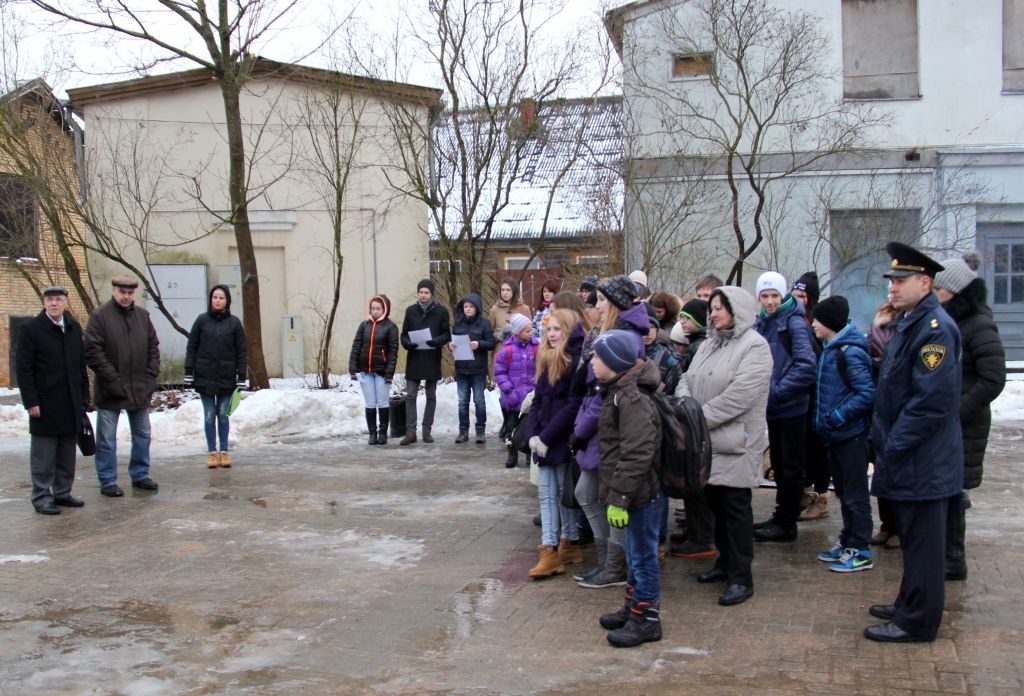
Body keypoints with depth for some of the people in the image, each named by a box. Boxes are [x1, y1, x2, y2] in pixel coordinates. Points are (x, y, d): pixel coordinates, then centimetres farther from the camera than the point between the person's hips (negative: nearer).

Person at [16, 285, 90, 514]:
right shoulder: (31, 329, -4)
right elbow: (23, 369, -7)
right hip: (45, 405, -5)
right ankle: (42, 497, 8)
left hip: (71, 404, 5)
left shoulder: (74, 328, 11)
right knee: (43, 455, 1)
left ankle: (62, 493, 20)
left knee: (67, 454, 10)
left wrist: (84, 397, 9)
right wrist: (31, 401, -12)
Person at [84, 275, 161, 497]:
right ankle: (108, 482, 11)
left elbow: (153, 347, 12)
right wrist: (112, 379, -16)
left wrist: (151, 376, 1)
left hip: (140, 389, 5)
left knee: (142, 435, 14)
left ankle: (140, 474, 27)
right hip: (111, 391, -5)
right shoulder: (100, 316, -9)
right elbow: (92, 351, -13)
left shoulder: (142, 315, 7)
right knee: (107, 439, 2)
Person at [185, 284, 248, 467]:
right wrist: (189, 372, -3)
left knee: (223, 415, 6)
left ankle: (224, 451, 15)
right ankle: (212, 452, 12)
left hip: (227, 378, 0)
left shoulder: (234, 322, 0)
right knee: (209, 415, 5)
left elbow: (241, 351, 1)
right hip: (205, 377, 0)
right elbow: (191, 347, 3)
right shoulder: (202, 320, 1)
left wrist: (241, 376, -3)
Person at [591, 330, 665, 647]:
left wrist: (619, 496, -26)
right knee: (635, 553, 21)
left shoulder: (633, 400, -23)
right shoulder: (618, 392, 10)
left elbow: (636, 455, -28)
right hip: (636, 492, 10)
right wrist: (615, 492, 21)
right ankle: (633, 607, 34)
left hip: (642, 493, -10)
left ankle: (646, 619, 13)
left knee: (643, 555, 2)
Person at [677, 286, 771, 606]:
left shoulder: (755, 346, -11)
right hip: (708, 441, 7)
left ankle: (741, 577, 6)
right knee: (715, 501, 16)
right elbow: (688, 379, 11)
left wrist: (700, 417, -19)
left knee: (736, 507, -2)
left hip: (736, 442, -7)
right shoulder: (709, 345, 14)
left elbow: (740, 395, -20)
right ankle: (726, 561, 32)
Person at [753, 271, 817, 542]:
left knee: (791, 467, 3)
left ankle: (787, 524, 11)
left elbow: (807, 366, -20)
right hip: (772, 407, 7)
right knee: (779, 464, 17)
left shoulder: (794, 323, -13)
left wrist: (779, 390, -20)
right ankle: (780, 517, 28)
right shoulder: (761, 323, 7)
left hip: (792, 407, -7)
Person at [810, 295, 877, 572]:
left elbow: (867, 394, -24)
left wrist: (838, 416, -23)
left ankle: (860, 551, 7)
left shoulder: (851, 352, -19)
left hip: (850, 434, -9)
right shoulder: (830, 349, 10)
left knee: (855, 494, 0)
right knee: (843, 492, 17)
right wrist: (822, 419, 10)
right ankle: (847, 541, 28)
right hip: (834, 435, 9)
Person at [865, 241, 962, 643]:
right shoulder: (909, 324, 13)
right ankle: (910, 606, 31)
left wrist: (894, 446, -19)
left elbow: (932, 400, -24)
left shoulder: (935, 328, -19)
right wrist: (882, 439, 16)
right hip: (906, 458, 10)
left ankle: (917, 622, 10)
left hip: (924, 462, -10)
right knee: (912, 536, 19)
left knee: (922, 541, 0)